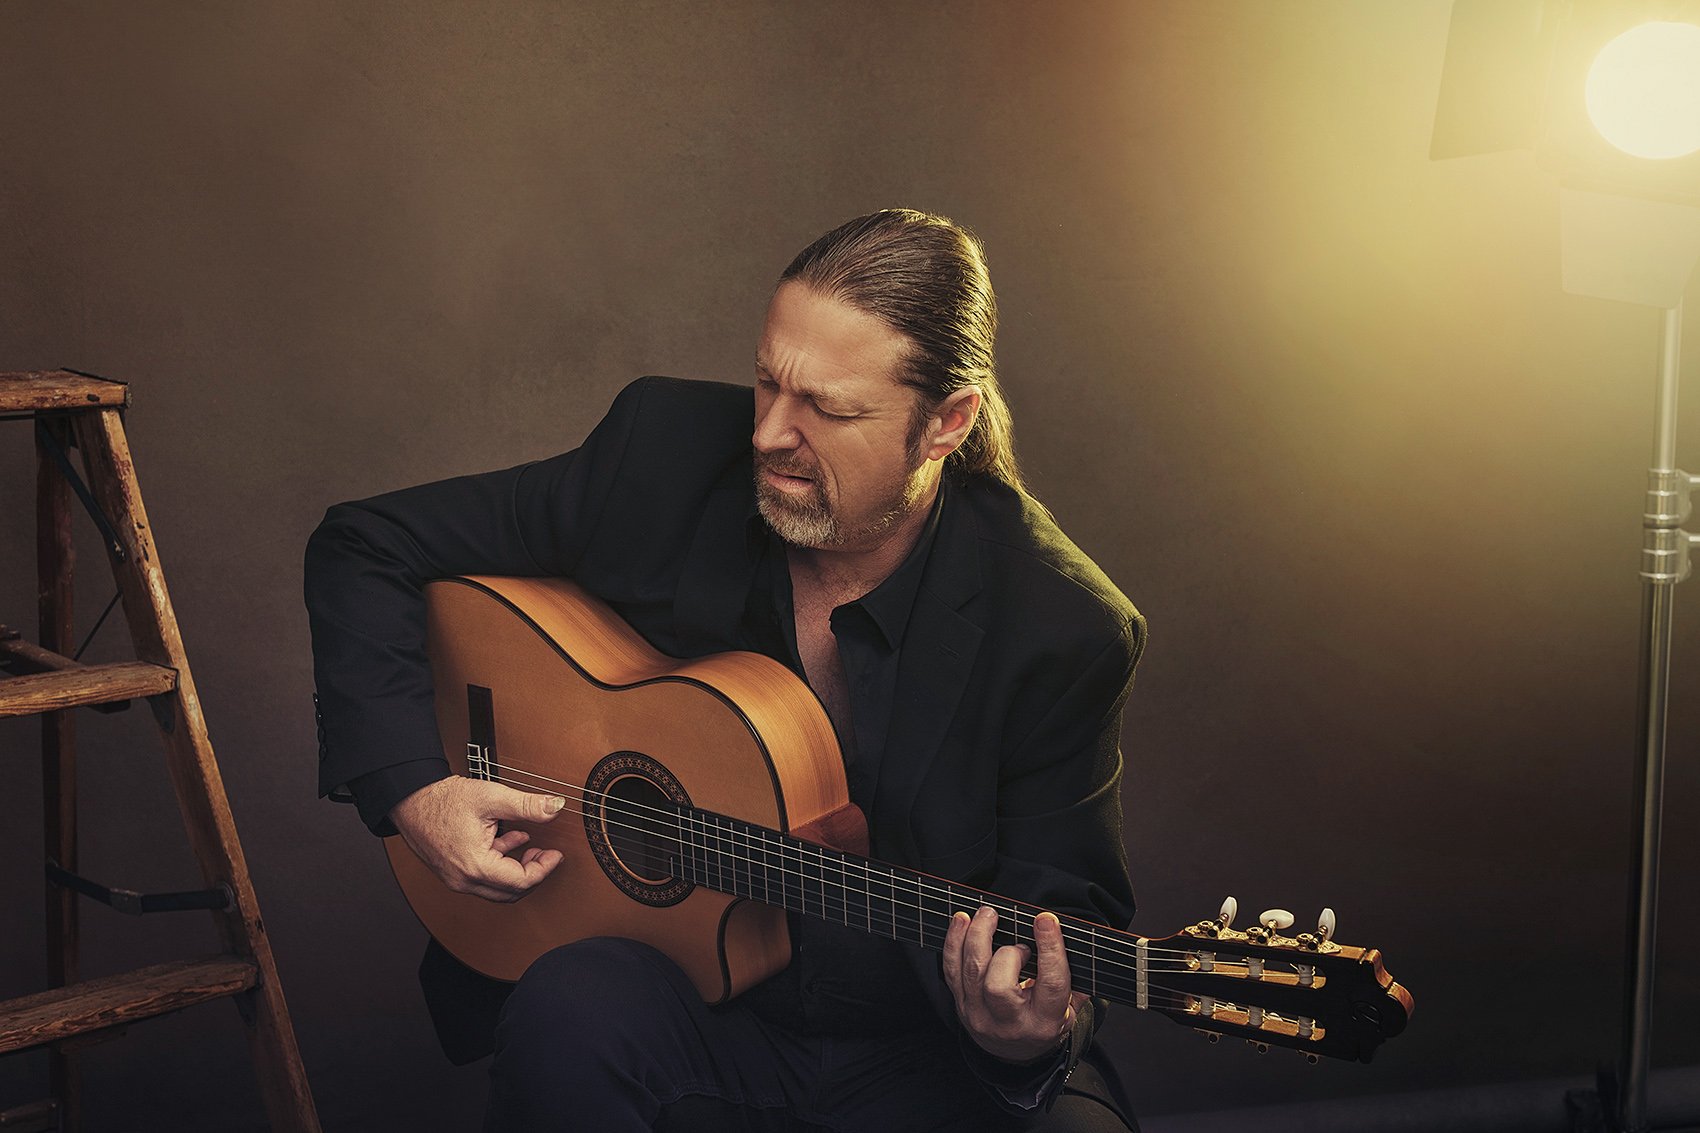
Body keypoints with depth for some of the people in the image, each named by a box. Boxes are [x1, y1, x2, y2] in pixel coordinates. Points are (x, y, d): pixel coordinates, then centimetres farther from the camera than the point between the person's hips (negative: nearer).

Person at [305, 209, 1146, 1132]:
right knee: (569, 1012, -32)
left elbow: (1073, 908, -4)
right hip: (692, 1012, 2)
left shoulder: (1063, 632, -14)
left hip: (923, 1056, -1)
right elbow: (366, 548, 1)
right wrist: (409, 788, -11)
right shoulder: (663, 459, -9)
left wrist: (1034, 1038, -27)